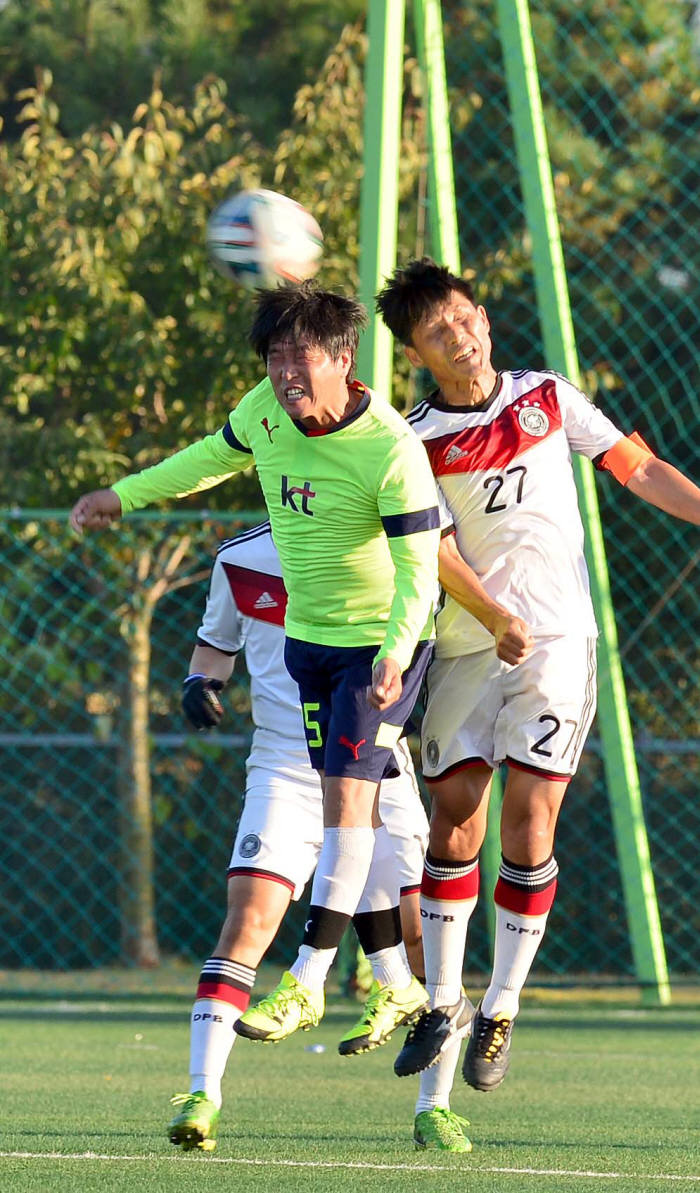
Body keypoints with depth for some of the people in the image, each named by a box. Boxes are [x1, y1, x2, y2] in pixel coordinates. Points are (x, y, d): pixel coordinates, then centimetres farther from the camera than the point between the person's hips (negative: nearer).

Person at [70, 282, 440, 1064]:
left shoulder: (391, 451, -25)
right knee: (345, 804, 8)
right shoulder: (265, 410, -6)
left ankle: (305, 984, -10)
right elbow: (217, 456, 17)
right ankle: (398, 984, 17)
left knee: (348, 796, -13)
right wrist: (123, 496, 23)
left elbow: (418, 567, -25)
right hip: (308, 638, 7)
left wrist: (396, 651, -41)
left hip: (381, 641, -7)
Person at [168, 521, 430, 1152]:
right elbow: (218, 639, 21)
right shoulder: (240, 561, 3)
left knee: (421, 930, -3)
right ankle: (202, 1095, -19)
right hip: (285, 764, 0)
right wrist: (202, 680, 0)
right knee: (249, 915, -18)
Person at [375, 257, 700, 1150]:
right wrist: (496, 617, -25)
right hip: (465, 644, 0)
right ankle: (443, 1003, 13)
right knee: (454, 816, -2)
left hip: (557, 639, 0)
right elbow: (432, 545, -10)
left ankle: (501, 1008, 0)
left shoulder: (548, 397, 7)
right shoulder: (415, 441, 0)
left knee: (528, 817, -10)